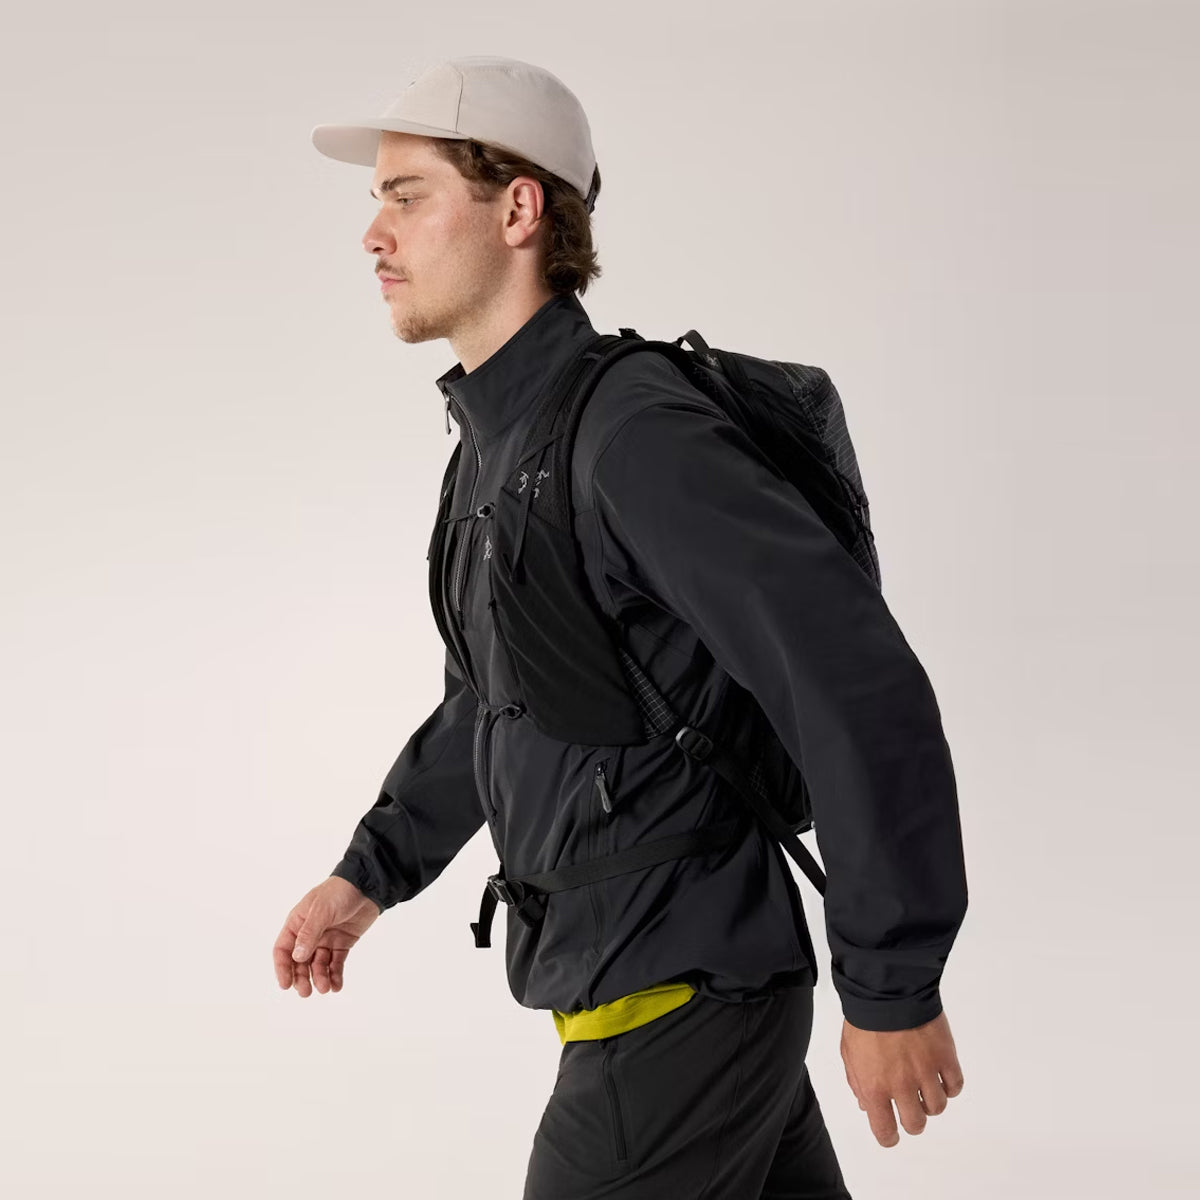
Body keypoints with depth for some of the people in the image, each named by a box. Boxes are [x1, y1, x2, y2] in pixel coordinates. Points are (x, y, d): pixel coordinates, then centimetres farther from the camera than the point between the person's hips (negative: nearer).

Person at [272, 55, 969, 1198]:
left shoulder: (637, 435, -21)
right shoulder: (500, 441, 11)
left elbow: (865, 691, -25)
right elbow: (488, 699, 25)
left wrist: (892, 989, -21)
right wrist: (368, 875, 20)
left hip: (677, 1006, -9)